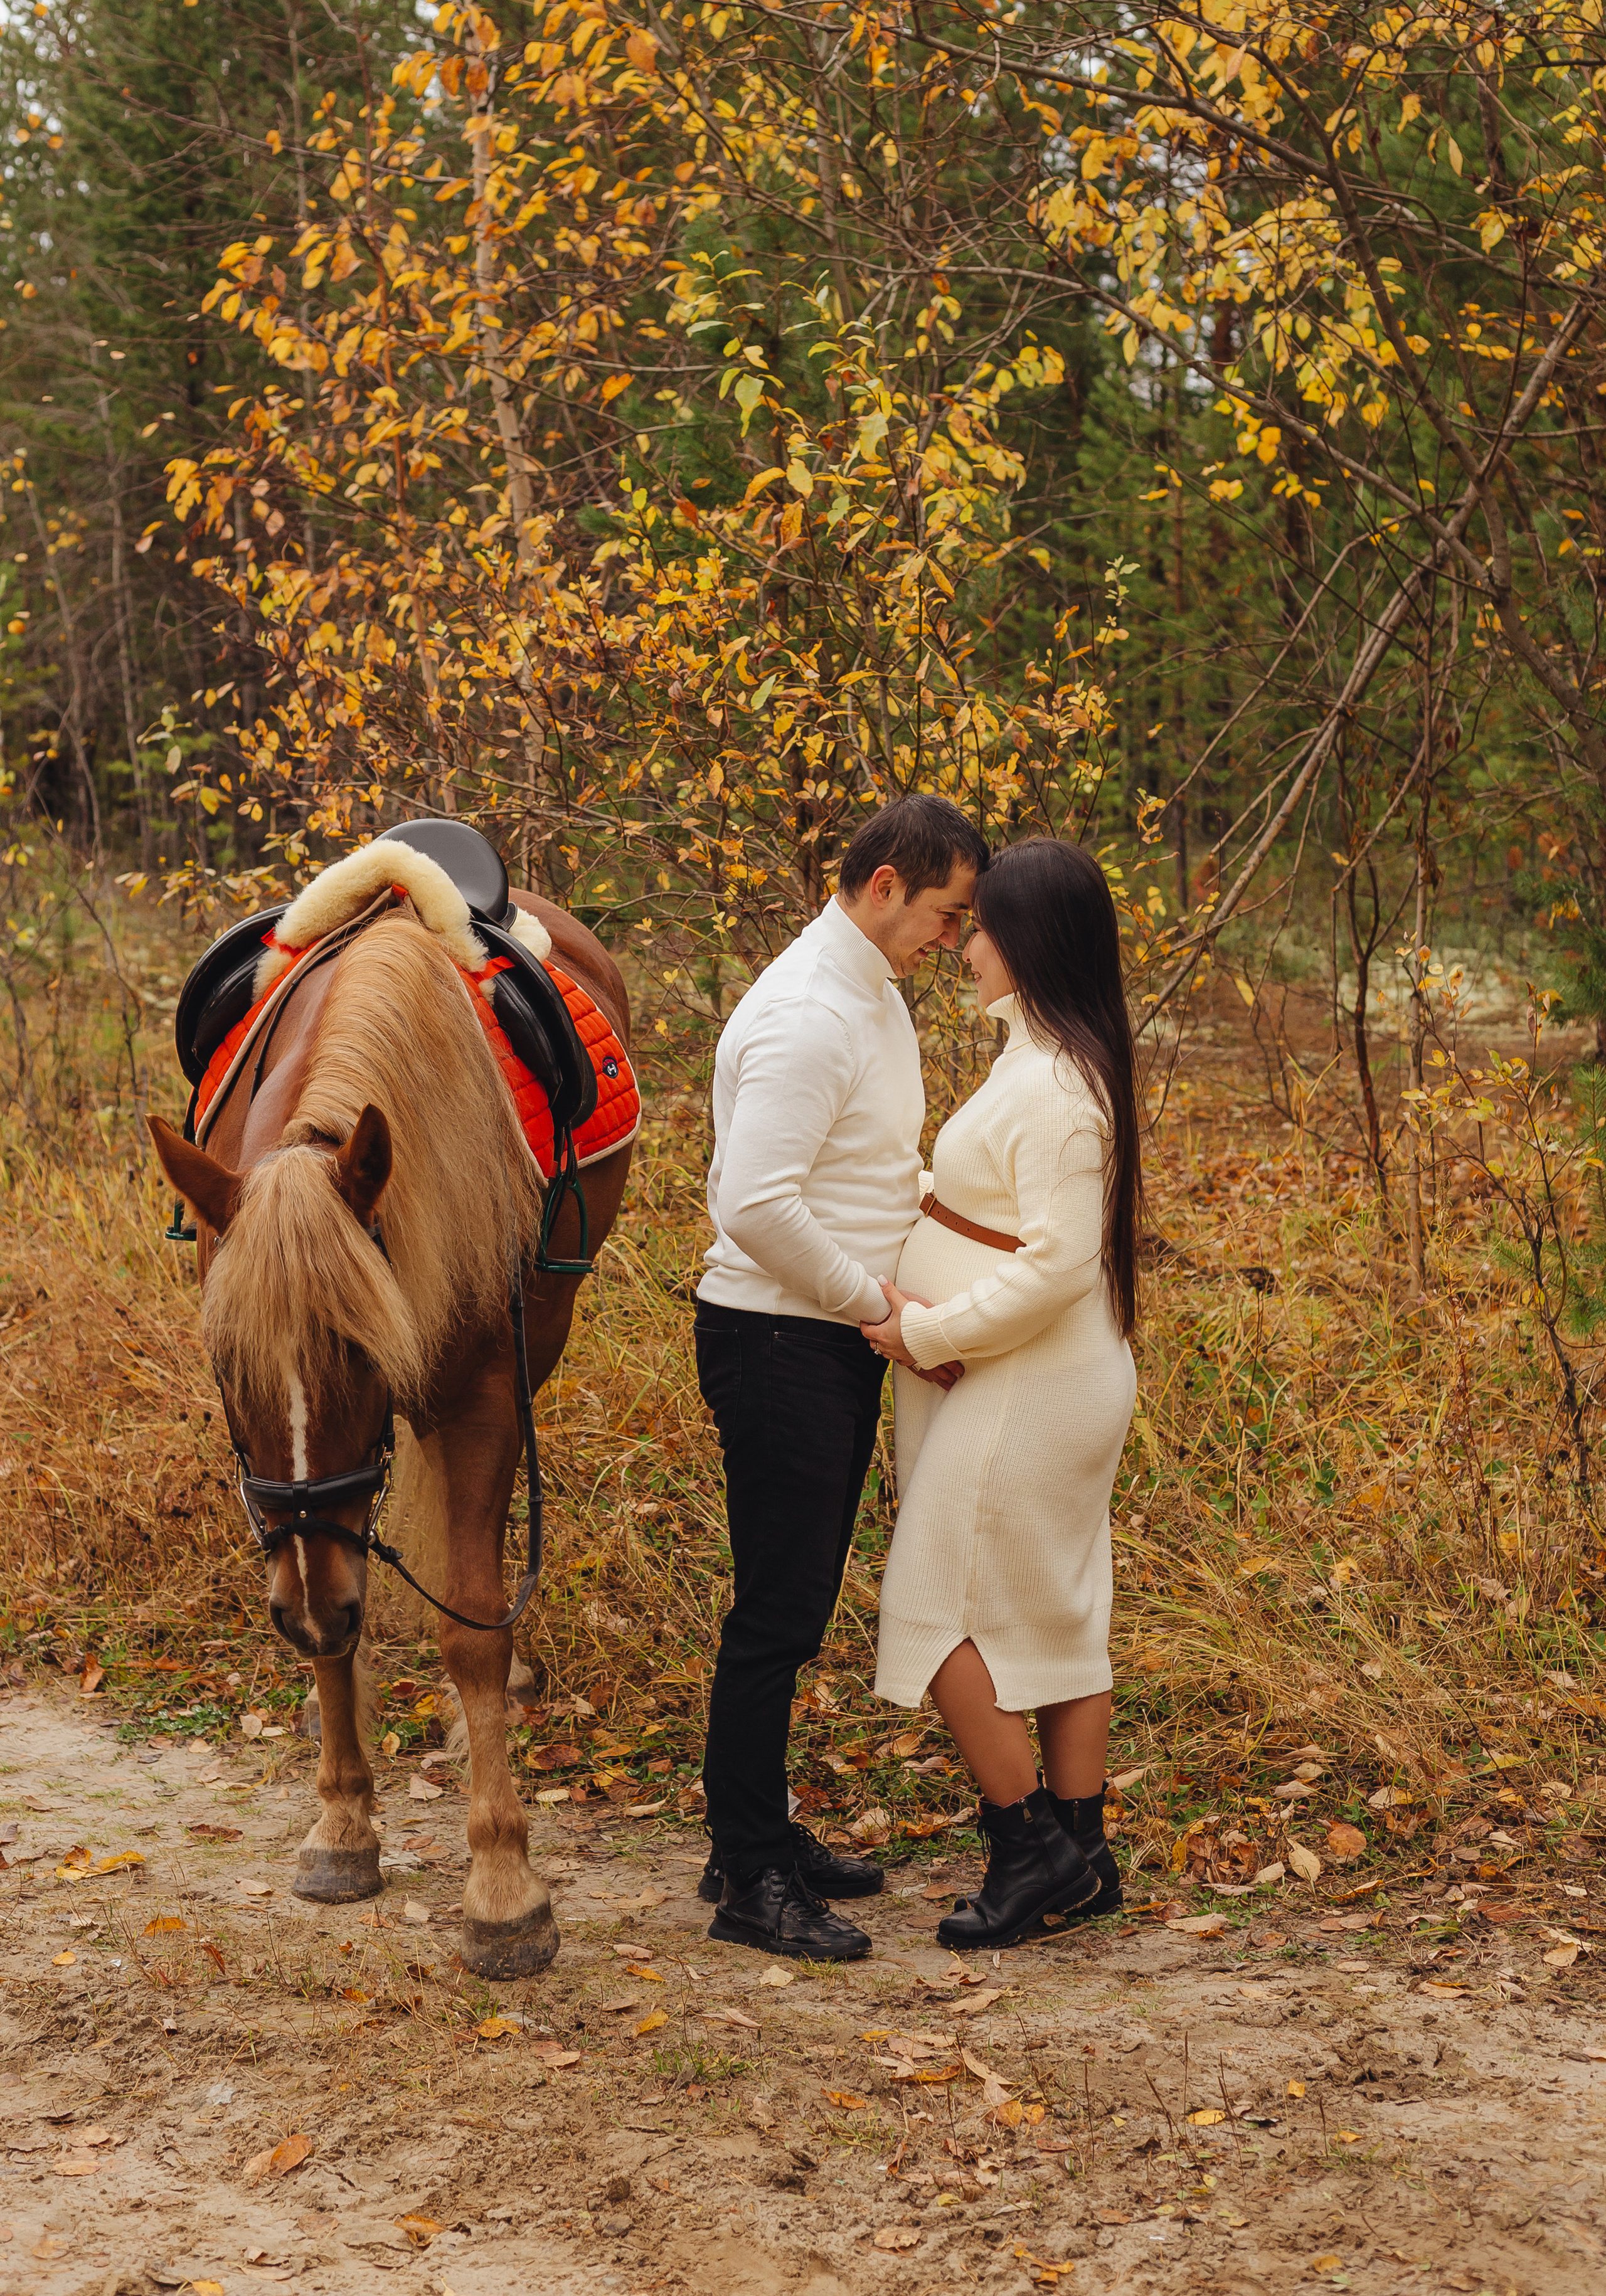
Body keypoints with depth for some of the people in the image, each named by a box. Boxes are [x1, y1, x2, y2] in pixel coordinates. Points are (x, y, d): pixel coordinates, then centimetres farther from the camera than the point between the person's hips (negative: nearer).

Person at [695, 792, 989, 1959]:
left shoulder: (876, 997, 13)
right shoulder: (807, 1017, -20)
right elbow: (759, 1205, -27)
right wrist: (882, 1304, -17)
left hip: (840, 1342, 10)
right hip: (780, 1346, -10)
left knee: (800, 1606, 17)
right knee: (778, 1613, -4)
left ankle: (767, 1832, 29)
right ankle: (748, 1880, 5)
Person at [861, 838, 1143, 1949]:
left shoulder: (1053, 1085, -21)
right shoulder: (1057, 1061, 10)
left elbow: (1056, 1264, -25)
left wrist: (927, 1332, -17)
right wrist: (926, 1306, 5)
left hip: (1025, 1394, -10)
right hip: (1058, 1387, 10)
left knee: (939, 1611, -1)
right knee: (1060, 1613, 14)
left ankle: (1034, 1848, 5)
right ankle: (1080, 1856, 22)